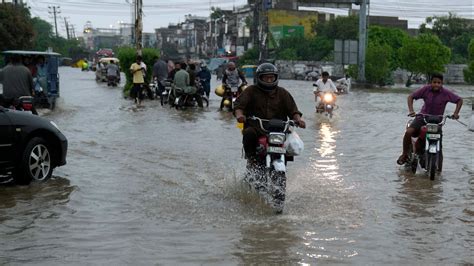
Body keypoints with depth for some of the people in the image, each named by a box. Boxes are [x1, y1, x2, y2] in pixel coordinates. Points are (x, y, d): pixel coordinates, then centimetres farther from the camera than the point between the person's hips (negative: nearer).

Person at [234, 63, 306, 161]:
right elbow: (239, 104, -1)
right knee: (249, 133, -33)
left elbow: (292, 109, 10)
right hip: (255, 126, -2)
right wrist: (239, 114, -24)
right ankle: (250, 156, -12)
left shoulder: (282, 93, 17)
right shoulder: (251, 90, 10)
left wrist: (298, 119, -12)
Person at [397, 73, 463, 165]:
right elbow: (411, 97, -6)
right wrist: (411, 110, -20)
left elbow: (459, 100, 1)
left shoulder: (446, 93, -10)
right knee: (408, 132, -21)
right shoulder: (426, 89, -9)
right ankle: (404, 154, -3)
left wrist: (456, 113, -12)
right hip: (422, 117, 0)